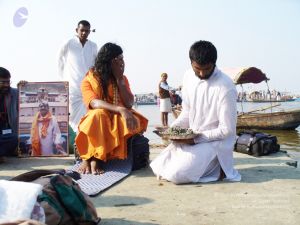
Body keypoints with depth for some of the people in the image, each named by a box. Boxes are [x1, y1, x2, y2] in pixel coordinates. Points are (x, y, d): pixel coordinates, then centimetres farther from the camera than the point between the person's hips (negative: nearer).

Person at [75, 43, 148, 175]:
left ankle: (92, 159, -30)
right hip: (98, 122, -3)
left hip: (119, 121, 3)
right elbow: (94, 103, -24)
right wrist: (121, 110, -38)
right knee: (98, 115, -37)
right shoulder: (88, 80, -4)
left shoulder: (122, 78, 8)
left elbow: (129, 104, -4)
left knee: (133, 120, -32)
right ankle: (88, 158, -29)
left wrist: (119, 79, -10)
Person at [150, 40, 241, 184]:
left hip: (215, 141, -7)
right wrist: (173, 128, -8)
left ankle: (217, 168, 3)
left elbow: (226, 129, -17)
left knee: (176, 174, -23)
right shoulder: (188, 77, 1)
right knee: (158, 167, -2)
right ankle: (204, 164, 13)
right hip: (191, 138, 7)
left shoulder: (225, 87, -19)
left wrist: (196, 138, -21)